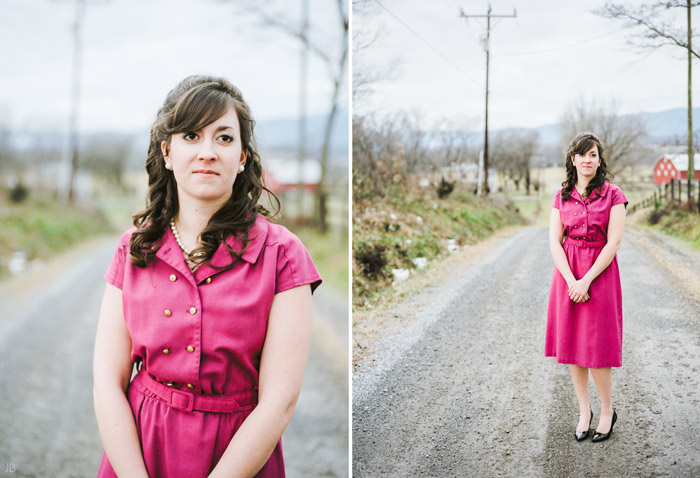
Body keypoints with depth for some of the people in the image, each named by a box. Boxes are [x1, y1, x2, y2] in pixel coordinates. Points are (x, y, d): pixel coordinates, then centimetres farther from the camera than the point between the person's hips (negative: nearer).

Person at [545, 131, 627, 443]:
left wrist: (586, 280, -15)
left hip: (600, 272, -3)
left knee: (596, 348, -4)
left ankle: (607, 411, 15)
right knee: (572, 345, 5)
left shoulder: (613, 194, -3)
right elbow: (554, 242, 1)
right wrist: (571, 281, -12)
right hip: (567, 274, 3)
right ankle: (584, 411, 19)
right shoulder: (562, 197, 6)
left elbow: (613, 242, -9)